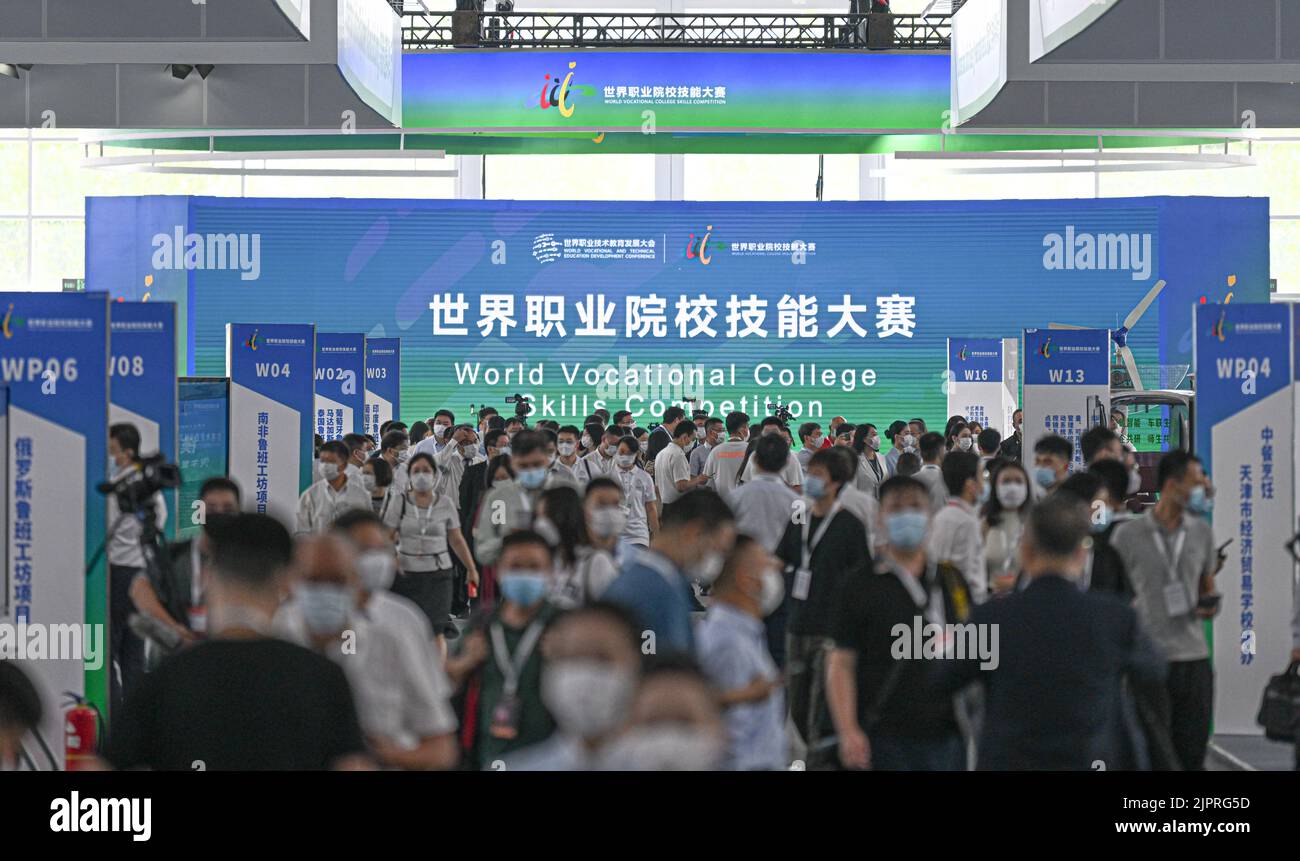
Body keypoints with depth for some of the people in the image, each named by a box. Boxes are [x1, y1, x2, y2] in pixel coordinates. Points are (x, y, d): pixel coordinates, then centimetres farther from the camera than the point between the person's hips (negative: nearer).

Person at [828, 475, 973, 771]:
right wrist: (848, 732, -14)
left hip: (945, 735, 4)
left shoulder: (952, 579, 10)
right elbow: (841, 663, -5)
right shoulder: (861, 584, -2)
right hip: (883, 739, -4)